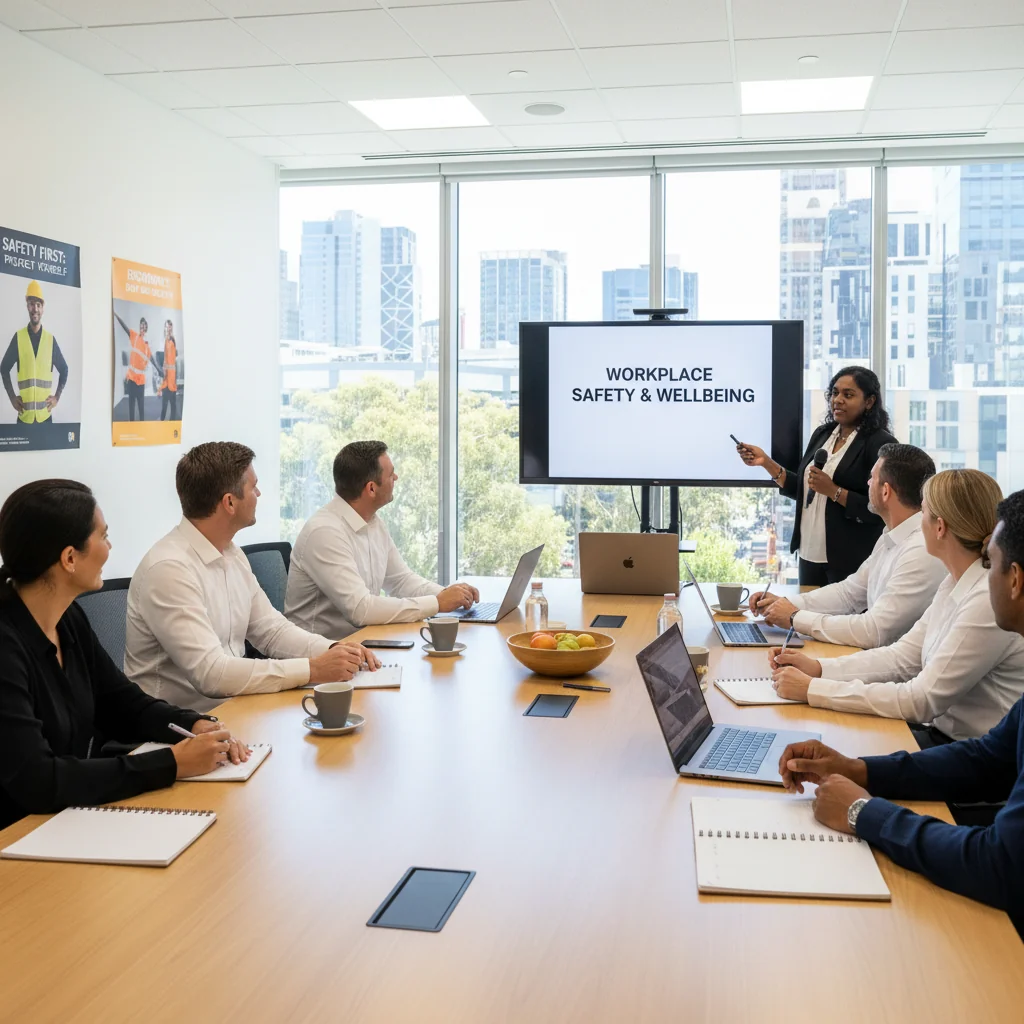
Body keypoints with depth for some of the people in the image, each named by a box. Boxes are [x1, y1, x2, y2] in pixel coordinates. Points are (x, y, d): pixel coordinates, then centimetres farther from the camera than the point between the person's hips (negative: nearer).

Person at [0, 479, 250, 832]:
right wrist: (173, 763, -25)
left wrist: (197, 725, -7)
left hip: (83, 812, 7)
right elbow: (37, 782, -28)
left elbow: (125, 704, 12)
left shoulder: (69, 619, 2)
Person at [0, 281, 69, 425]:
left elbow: (64, 369, 15)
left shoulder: (50, 339, 5)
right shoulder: (18, 337, 1)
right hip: (24, 413, -1)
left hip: (45, 413, 1)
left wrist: (57, 397, 6)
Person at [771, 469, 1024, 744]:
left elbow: (921, 701, -25)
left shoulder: (991, 600, -25)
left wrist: (812, 689, -22)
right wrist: (817, 669, -5)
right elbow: (903, 655, 7)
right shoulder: (956, 583, 4)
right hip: (942, 730, 8)